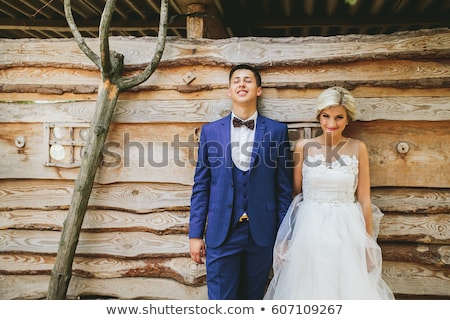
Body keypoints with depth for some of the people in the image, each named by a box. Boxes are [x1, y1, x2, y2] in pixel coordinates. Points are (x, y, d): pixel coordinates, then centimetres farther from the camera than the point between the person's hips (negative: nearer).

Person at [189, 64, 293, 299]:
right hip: (221, 234, 0)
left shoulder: (277, 131, 2)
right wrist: (195, 234, 2)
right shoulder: (210, 131, 4)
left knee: (253, 299, 14)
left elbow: (284, 187, 3)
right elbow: (201, 186, 5)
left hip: (261, 234, 0)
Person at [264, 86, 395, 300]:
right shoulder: (303, 146, 0)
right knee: (309, 289, 9)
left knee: (350, 288, 7)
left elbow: (364, 199, 3)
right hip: (310, 231, 0)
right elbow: (295, 192, 6)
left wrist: (369, 242, 4)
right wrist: (290, 235, 7)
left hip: (347, 232, 0)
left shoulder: (358, 148, -1)